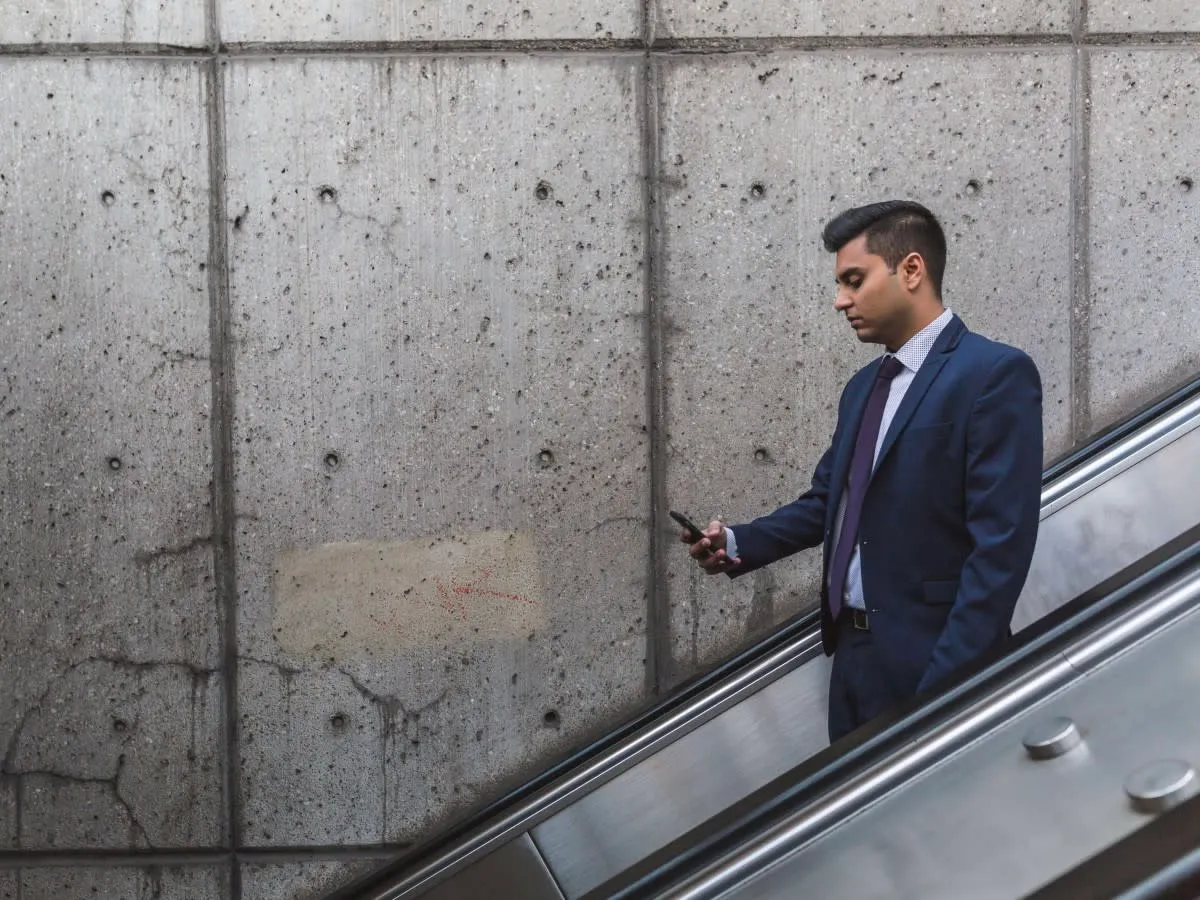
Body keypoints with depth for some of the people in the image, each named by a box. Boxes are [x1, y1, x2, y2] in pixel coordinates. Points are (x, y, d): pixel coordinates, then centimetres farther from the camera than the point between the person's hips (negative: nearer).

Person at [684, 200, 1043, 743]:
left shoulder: (995, 374, -12)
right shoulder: (863, 387, 15)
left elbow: (1000, 545, -18)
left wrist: (949, 683, -22)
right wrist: (738, 545, 3)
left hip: (929, 662, -8)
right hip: (853, 654, 8)